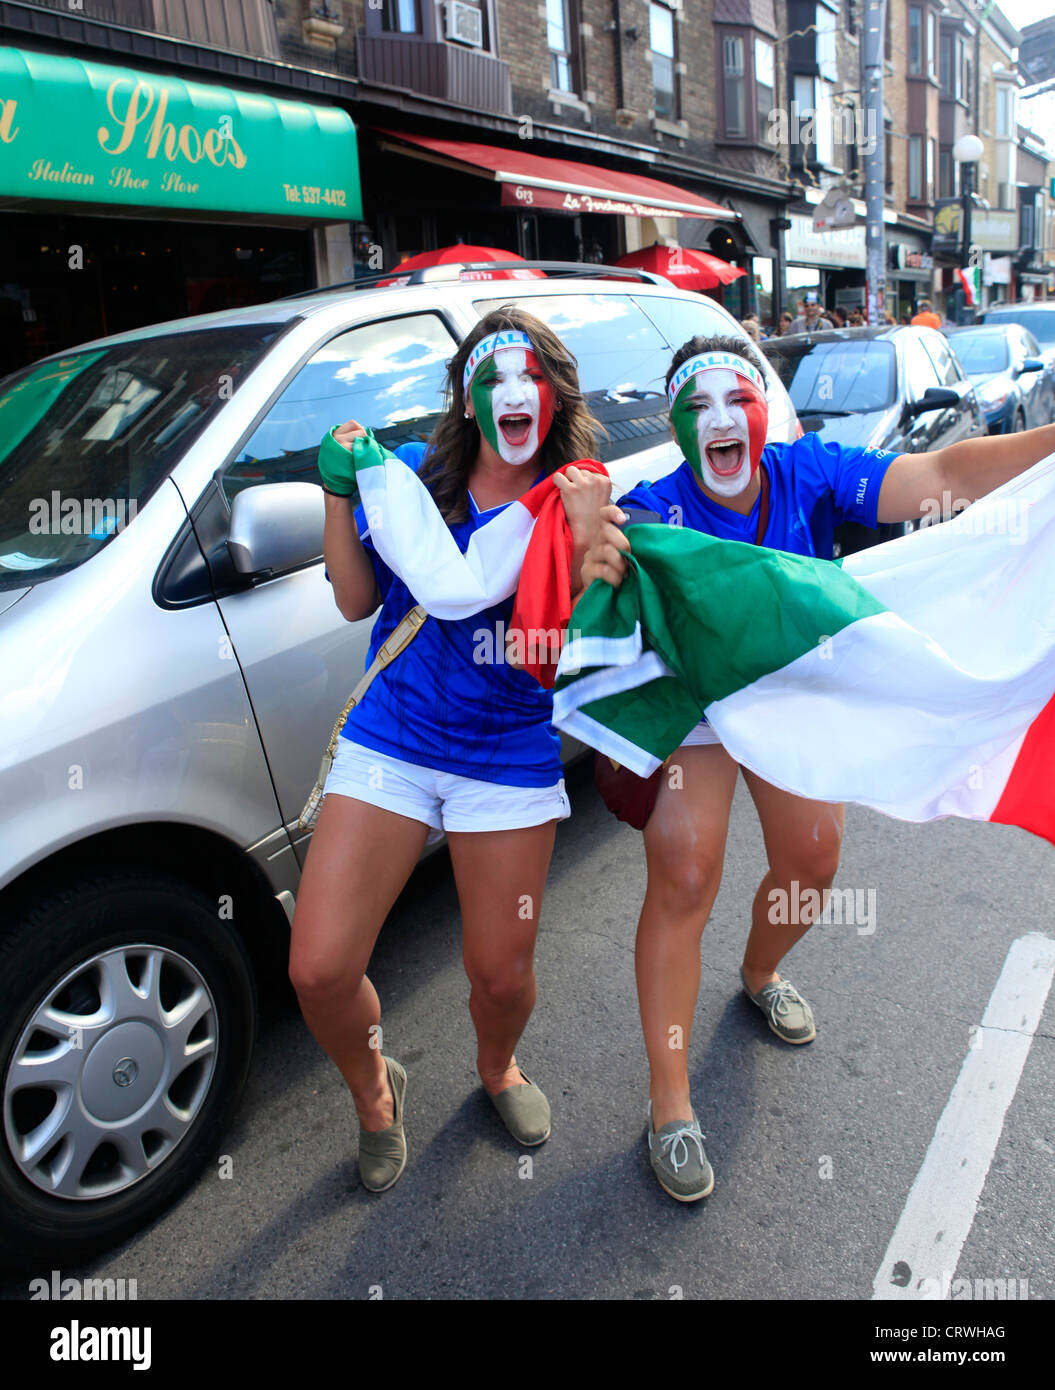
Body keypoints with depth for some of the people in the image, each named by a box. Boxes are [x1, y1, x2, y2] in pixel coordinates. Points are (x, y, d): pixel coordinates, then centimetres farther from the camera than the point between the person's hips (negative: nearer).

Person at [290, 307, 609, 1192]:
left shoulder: (576, 501, 0)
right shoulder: (413, 480, 4)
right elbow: (356, 599, 6)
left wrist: (585, 535, -20)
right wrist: (340, 492, -5)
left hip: (511, 760, -1)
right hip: (389, 745, 1)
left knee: (501, 973, 8)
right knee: (318, 969, -6)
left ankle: (497, 1067, 46)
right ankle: (373, 1089, 29)